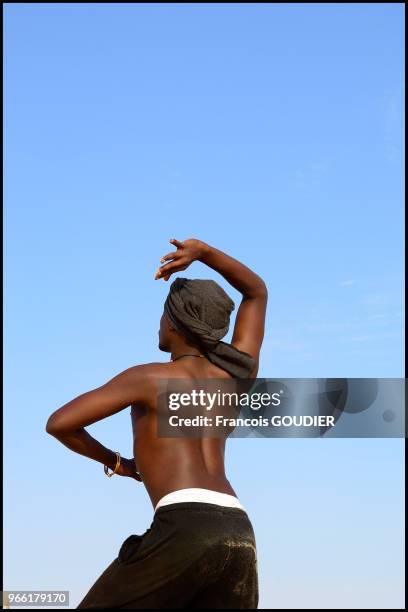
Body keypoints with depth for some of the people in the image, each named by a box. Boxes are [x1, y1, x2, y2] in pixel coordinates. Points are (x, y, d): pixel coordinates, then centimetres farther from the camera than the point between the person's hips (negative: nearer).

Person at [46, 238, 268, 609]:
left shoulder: (148, 377, 9)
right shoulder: (237, 375, 22)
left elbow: (59, 423, 5)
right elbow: (258, 292, 37)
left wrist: (113, 462, 21)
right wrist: (201, 251, 24)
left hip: (186, 528, -6)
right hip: (239, 535, 6)